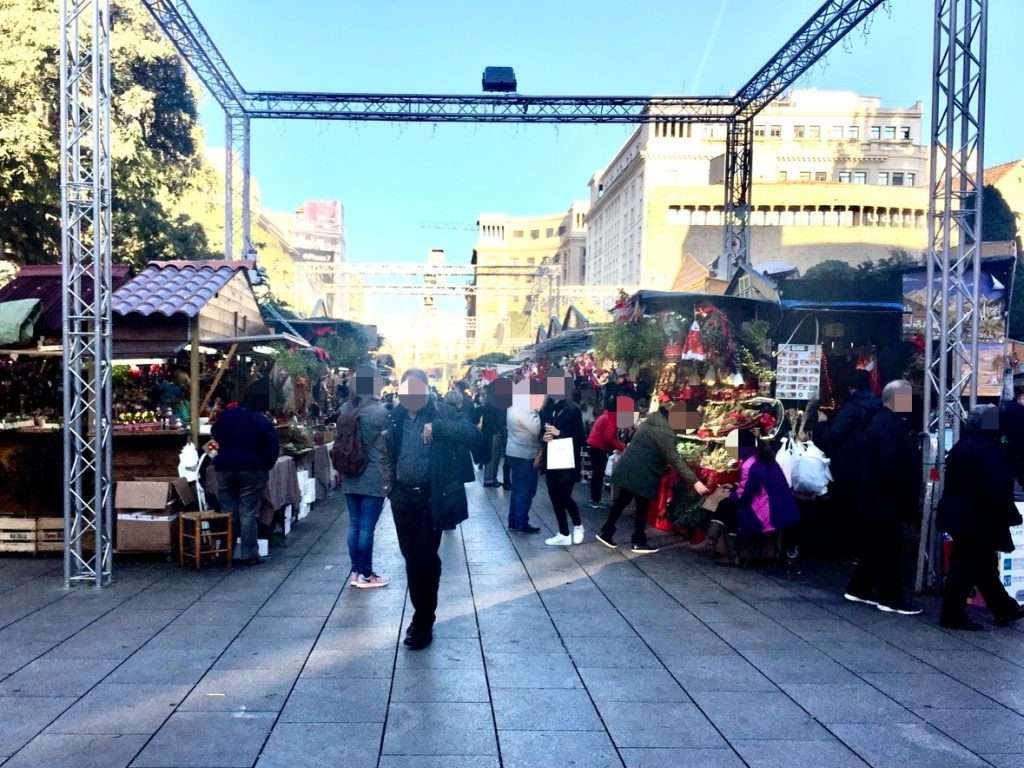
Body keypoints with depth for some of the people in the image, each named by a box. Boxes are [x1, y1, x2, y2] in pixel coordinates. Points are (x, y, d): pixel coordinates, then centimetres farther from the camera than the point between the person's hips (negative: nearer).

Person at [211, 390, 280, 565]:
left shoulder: (227, 415, 7)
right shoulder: (263, 422, -4)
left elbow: (215, 434, 22)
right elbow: (273, 449, -7)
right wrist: (265, 466, 6)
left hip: (225, 468, 4)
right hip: (252, 470, -3)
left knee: (228, 512, 11)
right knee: (248, 514, -2)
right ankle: (249, 554, -3)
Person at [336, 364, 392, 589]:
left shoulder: (346, 409, 4)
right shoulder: (379, 412, -13)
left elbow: (340, 443, 9)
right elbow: (384, 448, -8)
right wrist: (388, 478, 1)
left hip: (350, 478, 6)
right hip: (373, 479, -6)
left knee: (354, 524, 11)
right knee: (367, 527, 0)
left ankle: (356, 572, 19)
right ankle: (366, 575, 8)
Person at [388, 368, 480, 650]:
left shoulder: (441, 412, -8)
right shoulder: (396, 416, 5)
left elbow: (473, 434, -20)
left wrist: (437, 427, -29)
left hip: (432, 497, -4)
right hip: (403, 496, 4)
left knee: (426, 557, 0)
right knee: (411, 557, 12)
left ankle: (424, 621, 12)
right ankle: (421, 613, 28)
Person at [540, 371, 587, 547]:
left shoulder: (573, 409, -7)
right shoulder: (546, 409, 6)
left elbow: (580, 437, -9)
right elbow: (541, 433, 13)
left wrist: (559, 433, -17)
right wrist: (544, 437, -9)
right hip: (551, 461, 5)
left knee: (564, 496, -8)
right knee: (555, 498, 6)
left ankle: (578, 525, 20)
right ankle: (564, 534, 17)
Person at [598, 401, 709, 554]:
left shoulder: (651, 421, 11)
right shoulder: (663, 431, -20)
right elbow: (674, 458, -24)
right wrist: (694, 481, -26)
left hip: (627, 468, 9)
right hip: (640, 473, -9)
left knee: (621, 502, 18)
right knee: (642, 507, 5)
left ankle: (606, 532, 25)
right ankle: (639, 542, 16)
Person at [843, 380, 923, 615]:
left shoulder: (879, 421, 14)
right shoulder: (891, 425, -19)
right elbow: (891, 466, -26)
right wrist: (905, 496, -17)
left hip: (871, 497, 11)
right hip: (885, 498, -11)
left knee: (872, 546, 16)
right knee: (891, 548, -3)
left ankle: (859, 589, 23)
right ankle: (890, 598, 4)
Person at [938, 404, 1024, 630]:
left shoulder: (961, 446, 9)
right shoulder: (992, 450, -19)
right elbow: (998, 488, -24)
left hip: (959, 515, 9)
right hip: (979, 518, -9)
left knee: (984, 564, 18)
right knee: (966, 567, -1)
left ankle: (1005, 609, 30)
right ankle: (953, 615, 5)